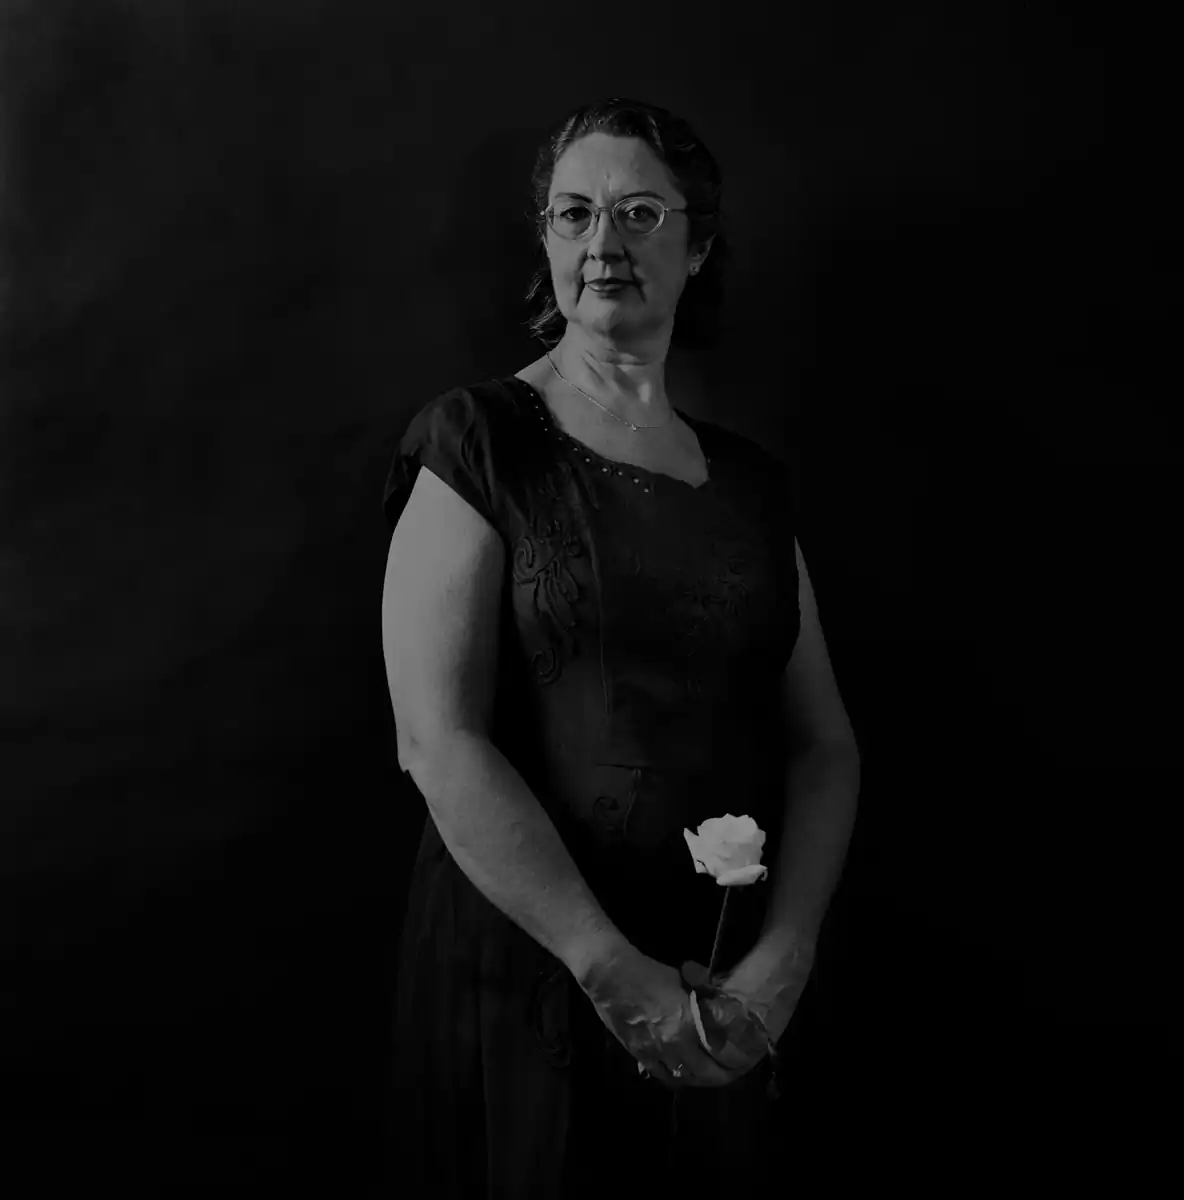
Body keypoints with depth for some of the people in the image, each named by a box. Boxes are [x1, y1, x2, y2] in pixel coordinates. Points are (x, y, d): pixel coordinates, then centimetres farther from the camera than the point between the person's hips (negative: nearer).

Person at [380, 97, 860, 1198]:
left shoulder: (752, 484, 8)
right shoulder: (481, 443, -7)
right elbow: (437, 742, -15)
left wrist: (781, 957, -10)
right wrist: (616, 973, -18)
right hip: (527, 972, -4)